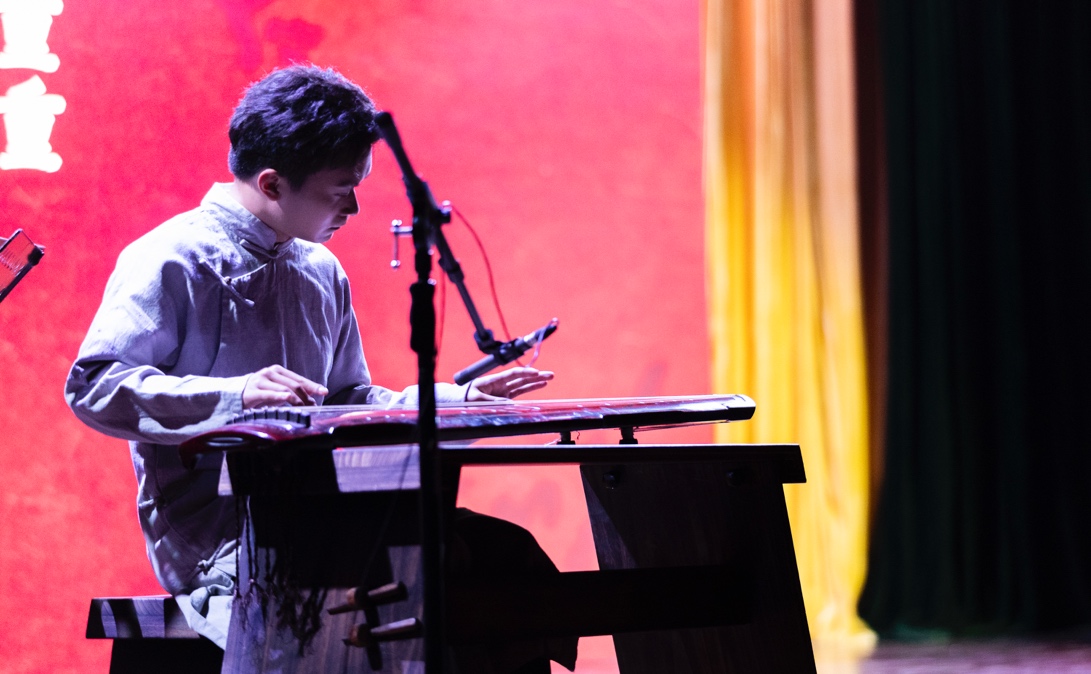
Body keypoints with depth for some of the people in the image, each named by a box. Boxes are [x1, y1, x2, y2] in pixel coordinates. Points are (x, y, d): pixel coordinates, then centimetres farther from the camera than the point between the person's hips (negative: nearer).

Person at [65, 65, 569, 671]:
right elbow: (91, 386, -16)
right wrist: (234, 395, -27)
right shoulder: (172, 261, -6)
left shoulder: (323, 273, 19)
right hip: (212, 545, -8)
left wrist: (458, 400, 11)